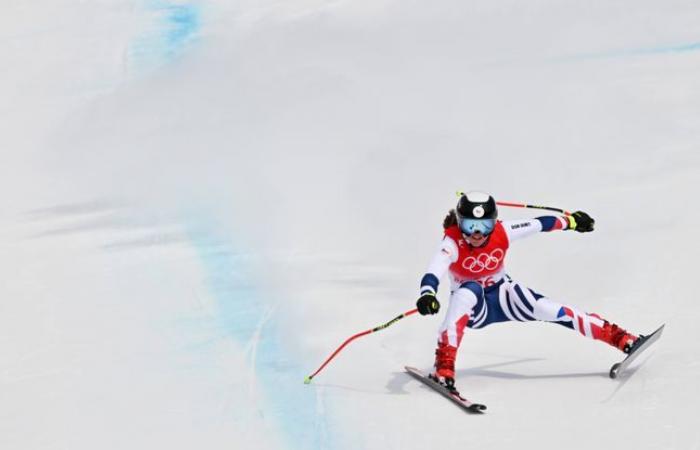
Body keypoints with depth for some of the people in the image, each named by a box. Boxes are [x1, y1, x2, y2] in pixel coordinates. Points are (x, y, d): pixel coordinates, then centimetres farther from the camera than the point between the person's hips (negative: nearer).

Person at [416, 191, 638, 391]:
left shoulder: (502, 231, -17)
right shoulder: (452, 242, -26)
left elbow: (538, 224, -2)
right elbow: (432, 274, -42)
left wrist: (571, 221, 11)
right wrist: (427, 295, -63)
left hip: (501, 296, 3)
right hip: (472, 308, -3)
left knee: (548, 310, -18)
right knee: (469, 291, -37)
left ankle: (617, 336, -11)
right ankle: (444, 364, -45)